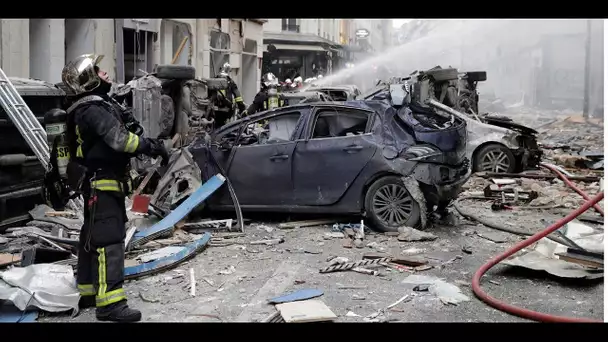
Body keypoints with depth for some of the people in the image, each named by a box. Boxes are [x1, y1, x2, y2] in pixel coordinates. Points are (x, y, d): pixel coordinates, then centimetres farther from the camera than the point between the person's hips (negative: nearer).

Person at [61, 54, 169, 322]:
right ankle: (109, 303, -16)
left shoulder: (94, 106, 16)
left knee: (93, 237, 16)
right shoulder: (93, 109, -18)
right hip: (102, 183, -11)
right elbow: (119, 140, -27)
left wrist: (139, 139, 0)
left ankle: (89, 292, 27)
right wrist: (152, 146, -17)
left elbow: (112, 141, 14)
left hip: (99, 182, 11)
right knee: (109, 239, -14)